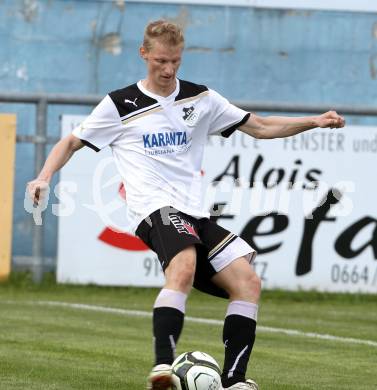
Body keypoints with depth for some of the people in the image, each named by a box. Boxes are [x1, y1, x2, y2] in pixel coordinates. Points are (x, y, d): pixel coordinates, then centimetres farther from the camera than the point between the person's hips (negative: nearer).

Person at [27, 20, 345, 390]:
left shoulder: (200, 99, 15)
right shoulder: (119, 105, 5)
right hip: (156, 208, -6)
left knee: (247, 282, -7)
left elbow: (260, 126, 17)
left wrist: (314, 121, 5)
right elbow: (72, 142, 13)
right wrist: (44, 177, -5)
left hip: (194, 214, 6)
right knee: (184, 266, -35)